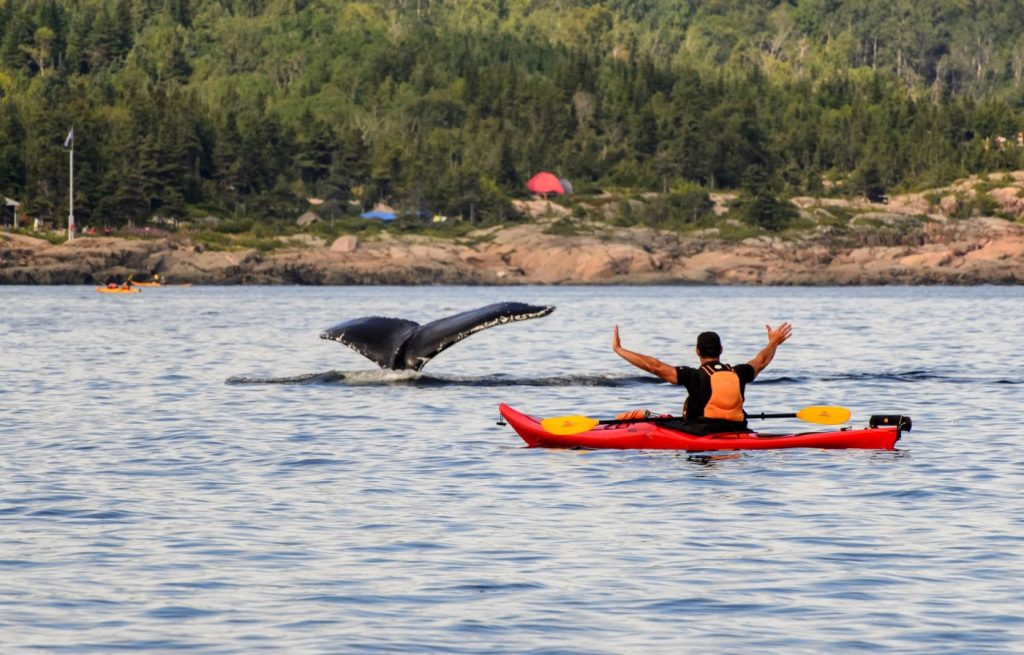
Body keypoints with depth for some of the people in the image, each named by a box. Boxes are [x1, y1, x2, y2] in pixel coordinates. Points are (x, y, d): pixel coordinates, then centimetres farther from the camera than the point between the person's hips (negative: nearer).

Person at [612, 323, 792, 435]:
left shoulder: (695, 376, -7)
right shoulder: (738, 373, 7)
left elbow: (654, 366, -8)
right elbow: (762, 361, 29)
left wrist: (619, 350, -2)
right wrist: (773, 343, 51)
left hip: (700, 435, -5)